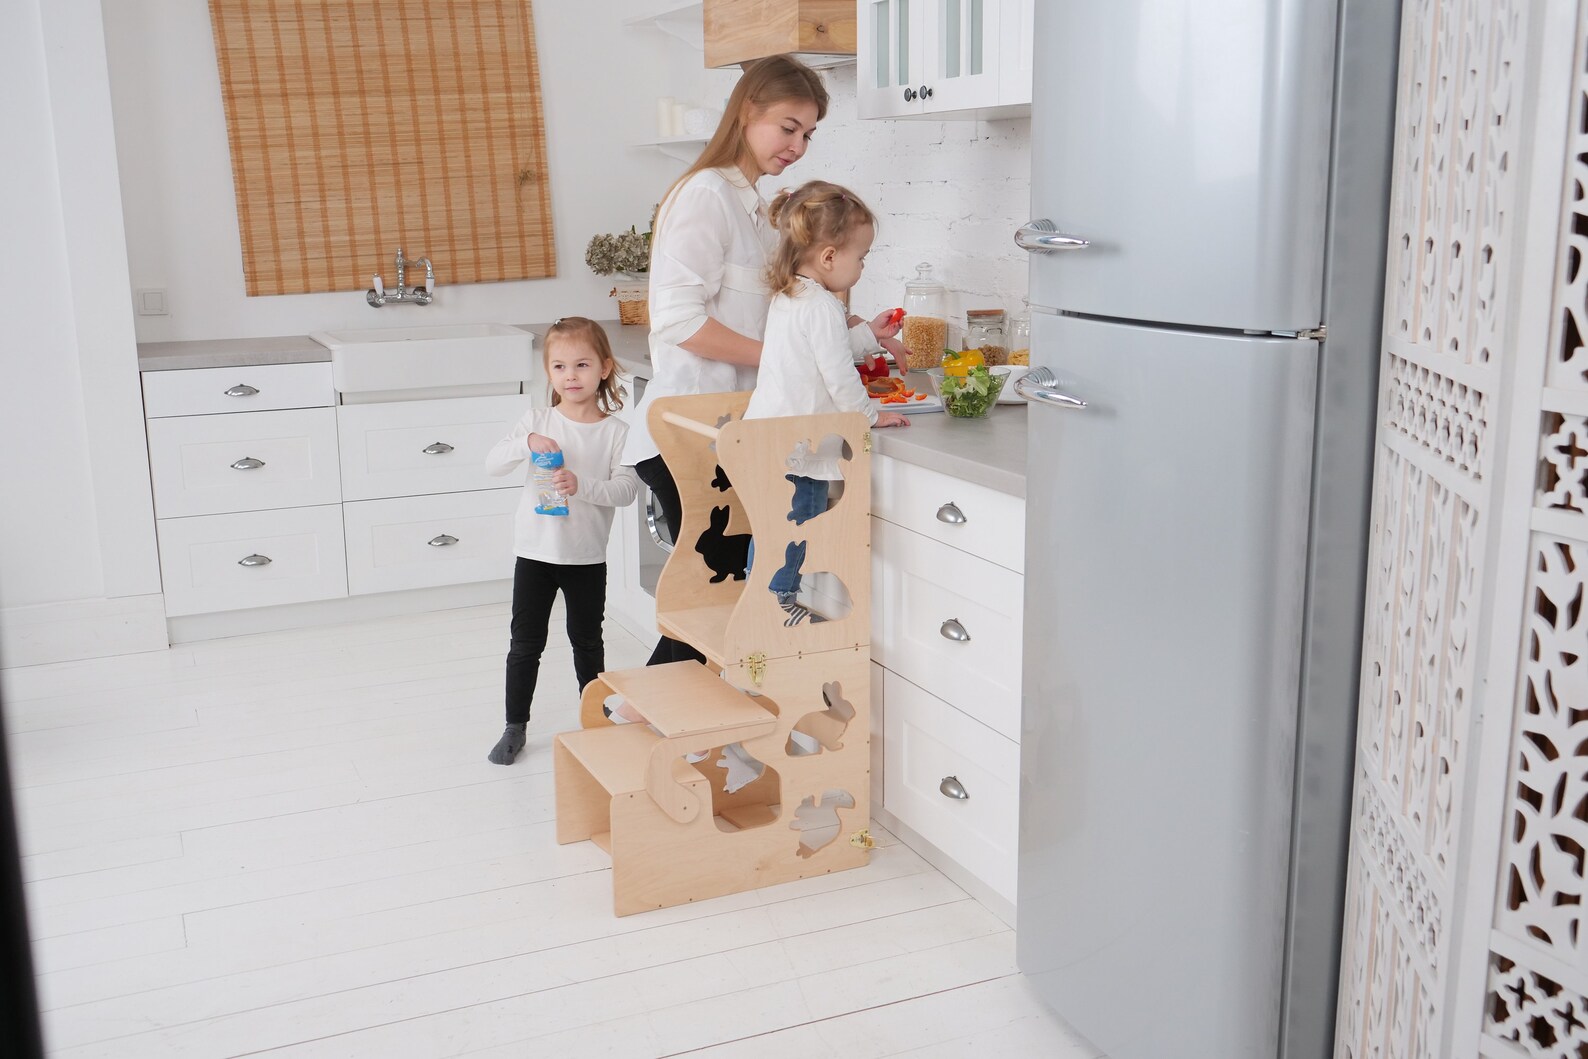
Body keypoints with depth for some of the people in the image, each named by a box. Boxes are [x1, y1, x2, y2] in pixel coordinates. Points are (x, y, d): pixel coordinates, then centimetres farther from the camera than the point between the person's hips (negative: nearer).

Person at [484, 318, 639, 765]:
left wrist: (581, 485, -30)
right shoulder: (537, 421, -2)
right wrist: (527, 443, -28)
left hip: (587, 556, -1)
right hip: (535, 552, 1)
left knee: (586, 640, 16)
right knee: (525, 643, 8)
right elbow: (493, 463, -10)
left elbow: (627, 488, -14)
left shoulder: (616, 431, -6)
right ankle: (515, 726, 20)